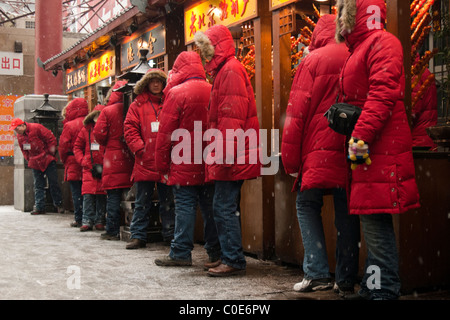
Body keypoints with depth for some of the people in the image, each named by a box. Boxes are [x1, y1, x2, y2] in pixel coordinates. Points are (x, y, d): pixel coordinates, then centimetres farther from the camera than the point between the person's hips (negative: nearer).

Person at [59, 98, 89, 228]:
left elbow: (63, 146, -4)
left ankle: (79, 219, 3)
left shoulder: (69, 125, -8)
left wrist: (64, 160, 11)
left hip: (73, 164, -4)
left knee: (76, 192, 1)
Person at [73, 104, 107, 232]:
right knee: (88, 194, -5)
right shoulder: (86, 130, 8)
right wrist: (82, 160, 0)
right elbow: (77, 147, 14)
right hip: (89, 168, 1)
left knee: (101, 195, 2)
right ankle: (87, 221, 1)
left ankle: (99, 221, 11)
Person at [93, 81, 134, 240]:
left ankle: (112, 231, 2)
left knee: (113, 196, 1)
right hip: (131, 158, 2)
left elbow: (99, 134, -6)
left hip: (113, 157, -2)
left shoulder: (107, 111, -5)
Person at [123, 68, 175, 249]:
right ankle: (138, 236, 12)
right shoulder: (138, 105, 8)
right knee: (142, 202, 6)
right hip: (145, 161, 0)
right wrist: (140, 149, -8)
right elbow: (130, 129, 3)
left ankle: (170, 235, 16)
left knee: (168, 201, 8)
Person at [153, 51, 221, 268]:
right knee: (210, 206, 9)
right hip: (209, 164, 5)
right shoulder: (212, 91, 4)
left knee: (185, 207, 0)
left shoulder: (176, 93, -9)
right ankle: (216, 253, 13)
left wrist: (162, 165, 0)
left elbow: (165, 133, -7)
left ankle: (180, 253, 5)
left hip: (184, 164, -5)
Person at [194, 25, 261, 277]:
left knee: (224, 206, -8)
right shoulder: (223, 70, 21)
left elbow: (232, 117, -19)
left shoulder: (231, 70, -11)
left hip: (232, 155, -10)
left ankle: (234, 261, -1)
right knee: (226, 206, 14)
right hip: (228, 156, 10)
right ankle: (231, 257, 22)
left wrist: (224, 155, -22)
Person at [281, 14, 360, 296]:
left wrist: (290, 159, -1)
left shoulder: (313, 61, -1)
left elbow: (297, 112, -4)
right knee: (346, 212, 9)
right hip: (351, 152, 4)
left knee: (308, 204, 8)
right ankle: (347, 280, 11)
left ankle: (317, 272, -3)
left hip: (320, 150, -3)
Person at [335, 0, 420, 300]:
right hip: (366, 151, 10)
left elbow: (382, 94, -20)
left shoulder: (382, 42, -7)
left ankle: (384, 289, -2)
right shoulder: (359, 49, 24)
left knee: (376, 221, -9)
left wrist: (361, 135, -26)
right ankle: (372, 287, 18)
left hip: (380, 150, -10)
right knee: (373, 221, 12)